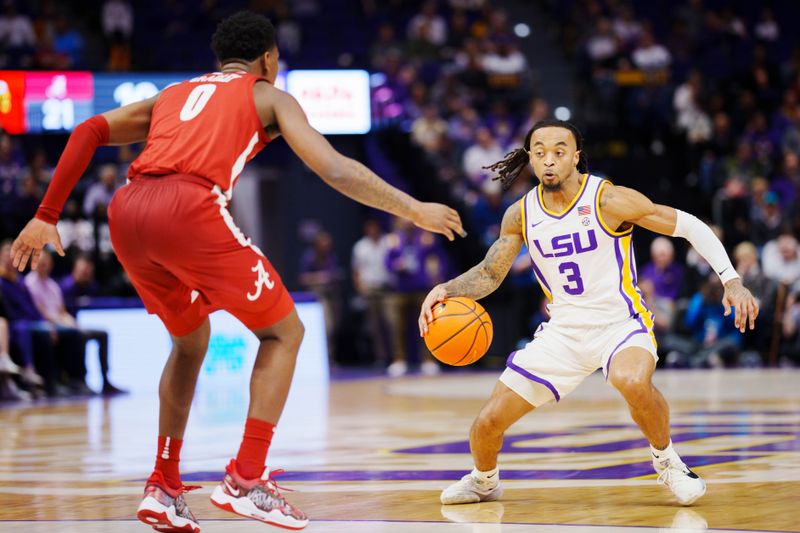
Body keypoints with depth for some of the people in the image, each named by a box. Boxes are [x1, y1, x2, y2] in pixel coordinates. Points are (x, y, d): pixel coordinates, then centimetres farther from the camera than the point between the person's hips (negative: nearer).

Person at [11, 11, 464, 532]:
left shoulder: (173, 94, 34)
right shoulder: (270, 97, 21)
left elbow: (89, 131, 22)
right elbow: (335, 169, 8)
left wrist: (47, 216, 22)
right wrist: (414, 210, 15)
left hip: (127, 210, 6)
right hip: (190, 207, -6)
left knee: (191, 340, 27)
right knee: (283, 331, 10)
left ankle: (163, 489, 23)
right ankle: (246, 480, -2)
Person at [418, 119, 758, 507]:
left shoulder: (609, 200, -15)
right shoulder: (521, 215, -1)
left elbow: (689, 226, -10)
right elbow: (489, 274, 10)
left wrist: (732, 281, -18)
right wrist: (446, 290, -10)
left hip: (620, 323, -4)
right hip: (564, 330, 4)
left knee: (633, 382, -40)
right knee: (488, 422, -2)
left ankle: (667, 461, -10)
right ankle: (484, 482, 33)